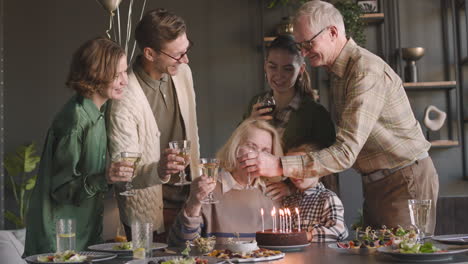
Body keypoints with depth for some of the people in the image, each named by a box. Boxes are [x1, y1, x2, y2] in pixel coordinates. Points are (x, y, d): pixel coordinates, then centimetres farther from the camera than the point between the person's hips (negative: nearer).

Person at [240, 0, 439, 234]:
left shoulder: (367, 71, -23)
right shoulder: (336, 72, 9)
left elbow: (345, 153, -30)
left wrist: (279, 166, -34)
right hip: (375, 183, 9)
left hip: (405, 180, -9)